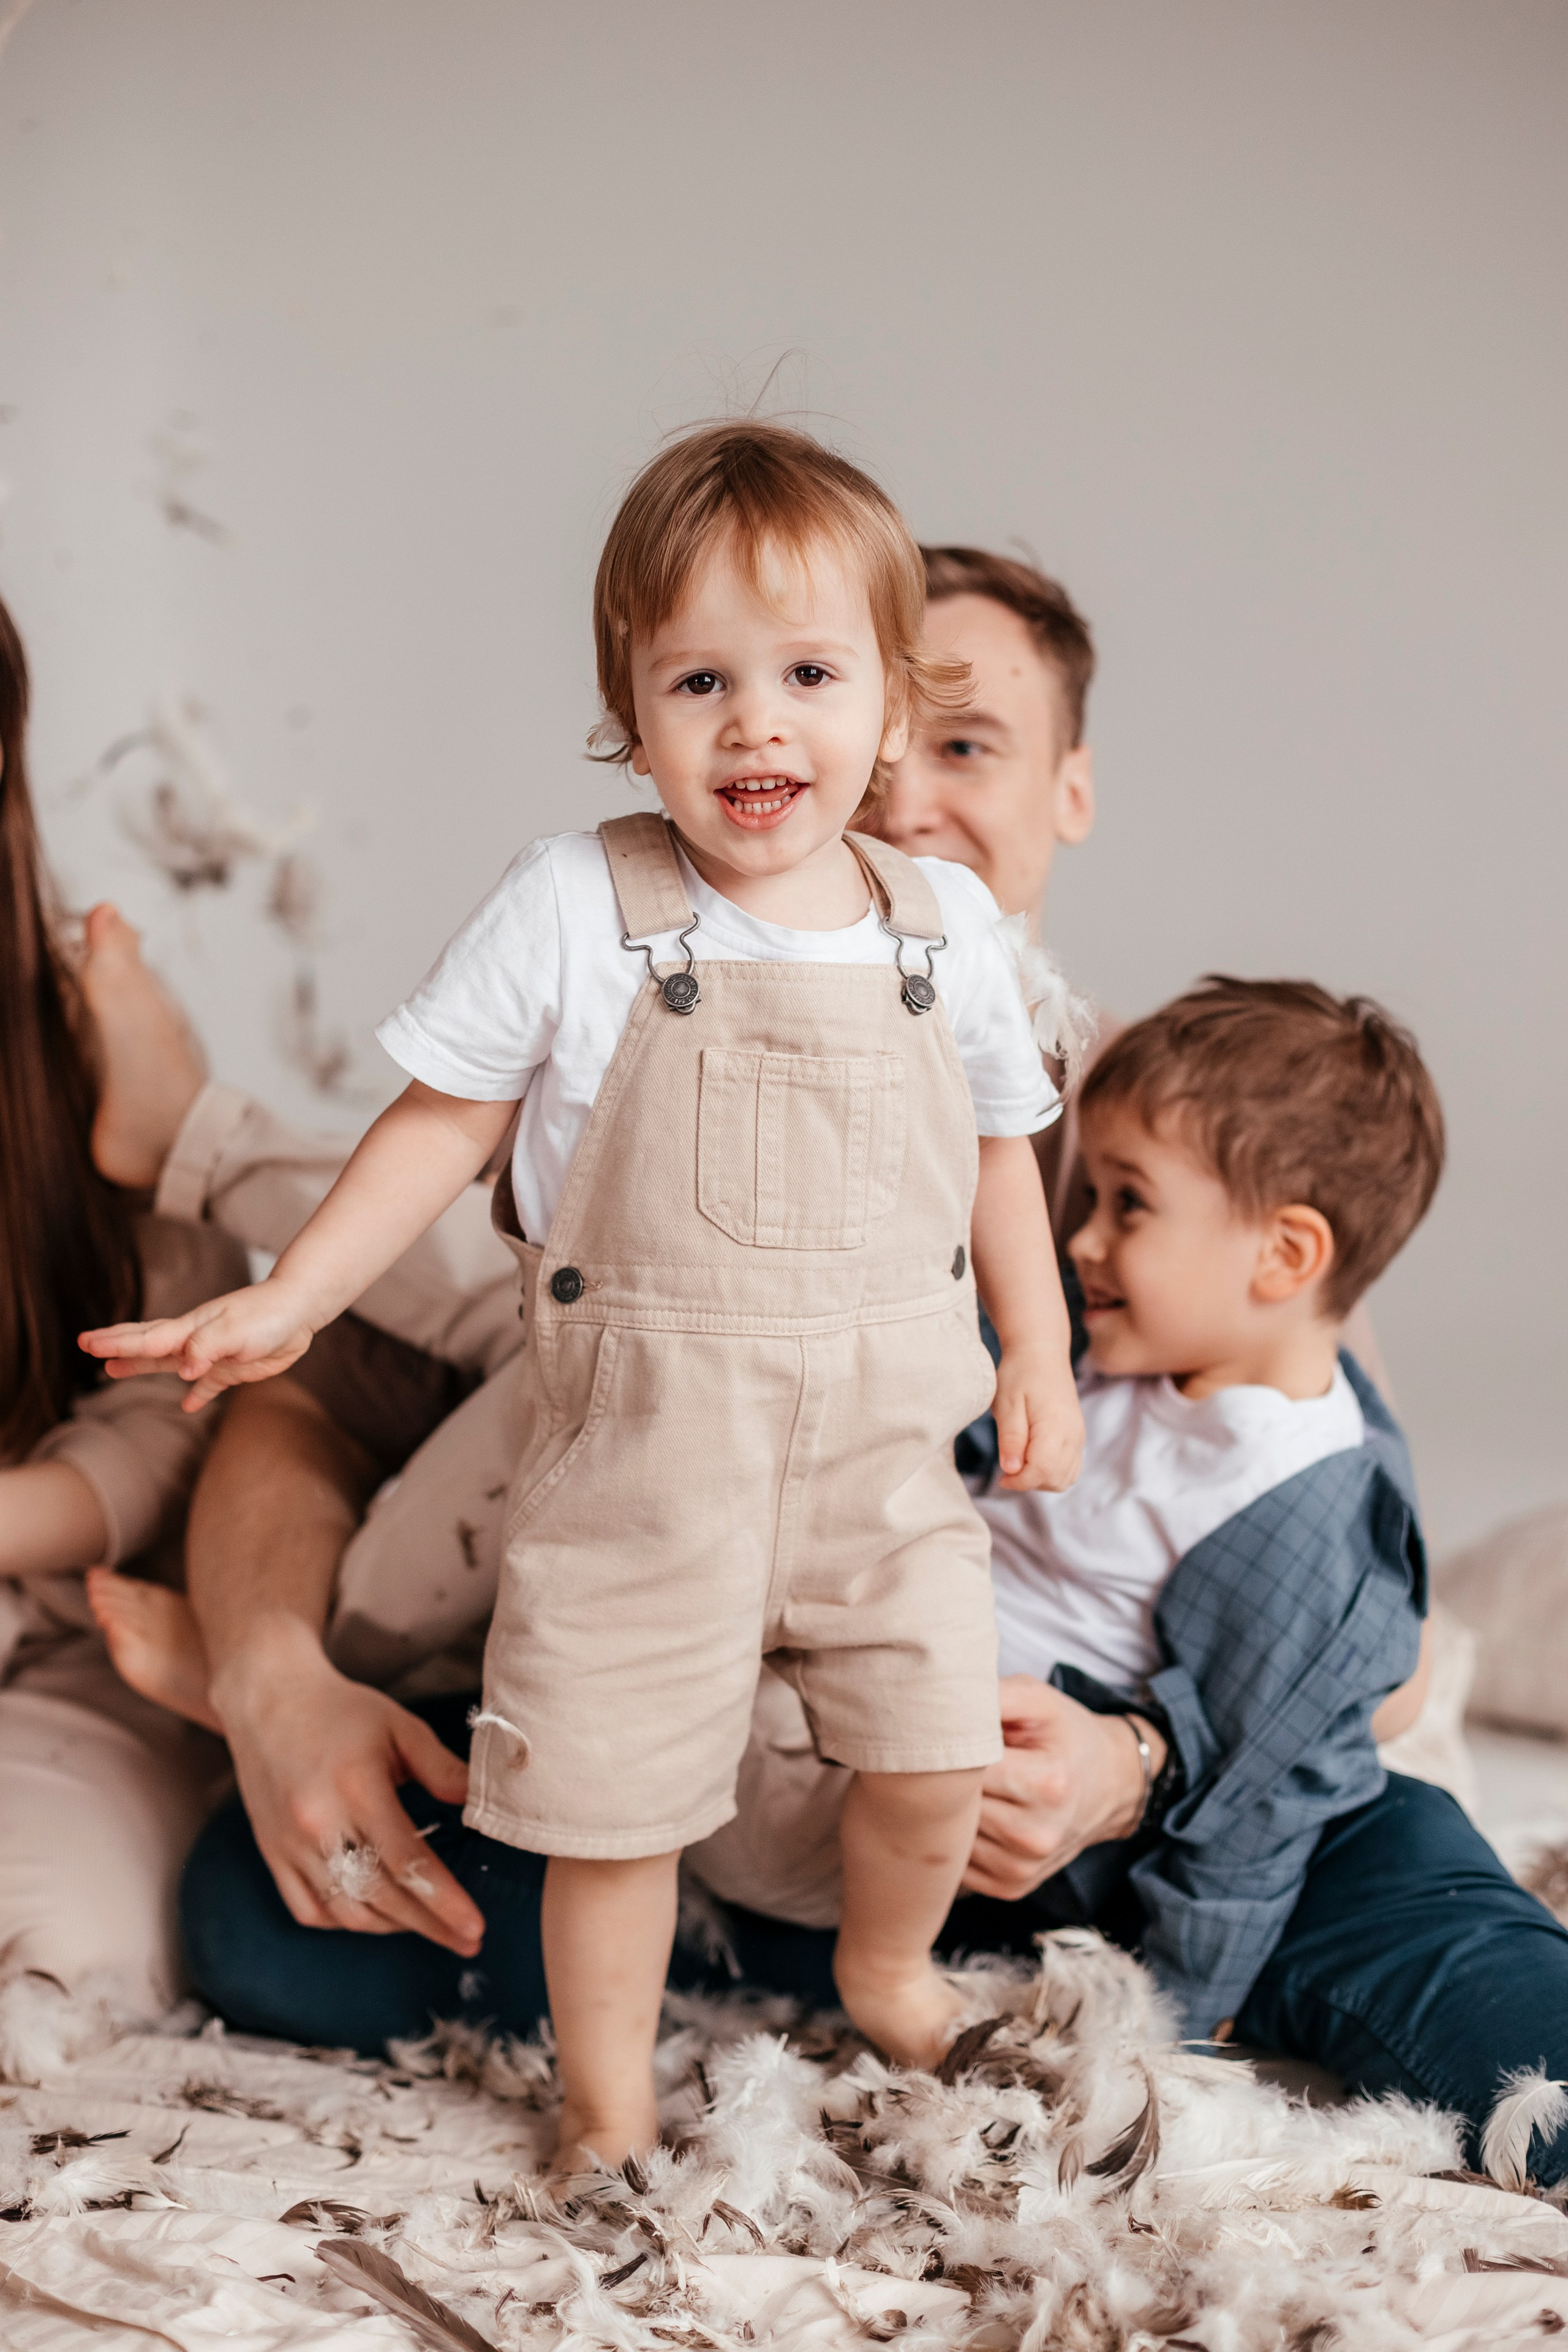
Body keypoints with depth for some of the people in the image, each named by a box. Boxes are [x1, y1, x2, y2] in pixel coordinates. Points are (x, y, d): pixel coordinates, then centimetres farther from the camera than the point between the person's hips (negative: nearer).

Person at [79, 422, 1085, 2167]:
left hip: (884, 1446, 3)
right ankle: (607, 2109, 30)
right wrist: (290, 1297, -9)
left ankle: (885, 1968, 43)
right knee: (615, 1797, 4)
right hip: (639, 1451, -3)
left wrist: (1039, 1350, 12)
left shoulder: (942, 925, 0)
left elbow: (997, 1147, 13)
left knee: (936, 1761, 9)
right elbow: (445, 1120, -3)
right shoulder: (572, 911, -10)